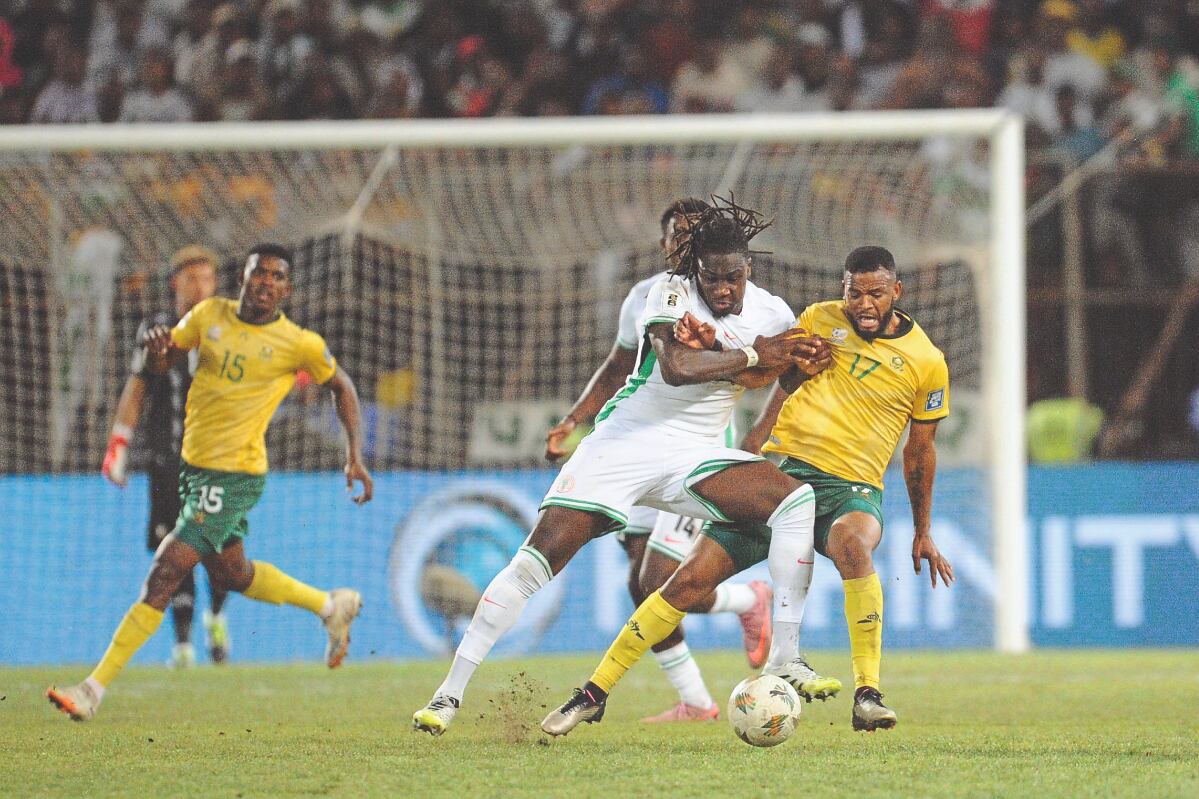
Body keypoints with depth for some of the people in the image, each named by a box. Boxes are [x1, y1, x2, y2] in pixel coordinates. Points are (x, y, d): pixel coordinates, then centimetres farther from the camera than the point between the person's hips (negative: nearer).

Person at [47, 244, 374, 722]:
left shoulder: (299, 344, -8)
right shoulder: (209, 315, 3)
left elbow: (341, 387, 7)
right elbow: (162, 364, 10)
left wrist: (355, 457, 1)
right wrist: (157, 348, -15)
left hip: (235, 475, -7)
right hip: (195, 465, 7)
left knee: (164, 575, -12)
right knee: (229, 574, 22)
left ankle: (95, 689, -11)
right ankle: (331, 606, 43)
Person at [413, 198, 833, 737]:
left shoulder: (772, 314, 3)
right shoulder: (672, 292, -10)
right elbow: (675, 366, -26)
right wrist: (752, 356, -17)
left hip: (697, 453, 4)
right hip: (626, 442, -4)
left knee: (797, 500, -19)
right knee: (540, 555, -14)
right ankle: (450, 692, -7)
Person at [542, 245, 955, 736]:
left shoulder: (927, 362, 1)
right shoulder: (820, 319, 5)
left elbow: (921, 450, 13)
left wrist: (923, 533, 18)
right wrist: (711, 345, 1)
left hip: (851, 488, -2)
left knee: (852, 544, -39)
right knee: (690, 579, -6)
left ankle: (867, 696, -31)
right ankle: (595, 693, 6)